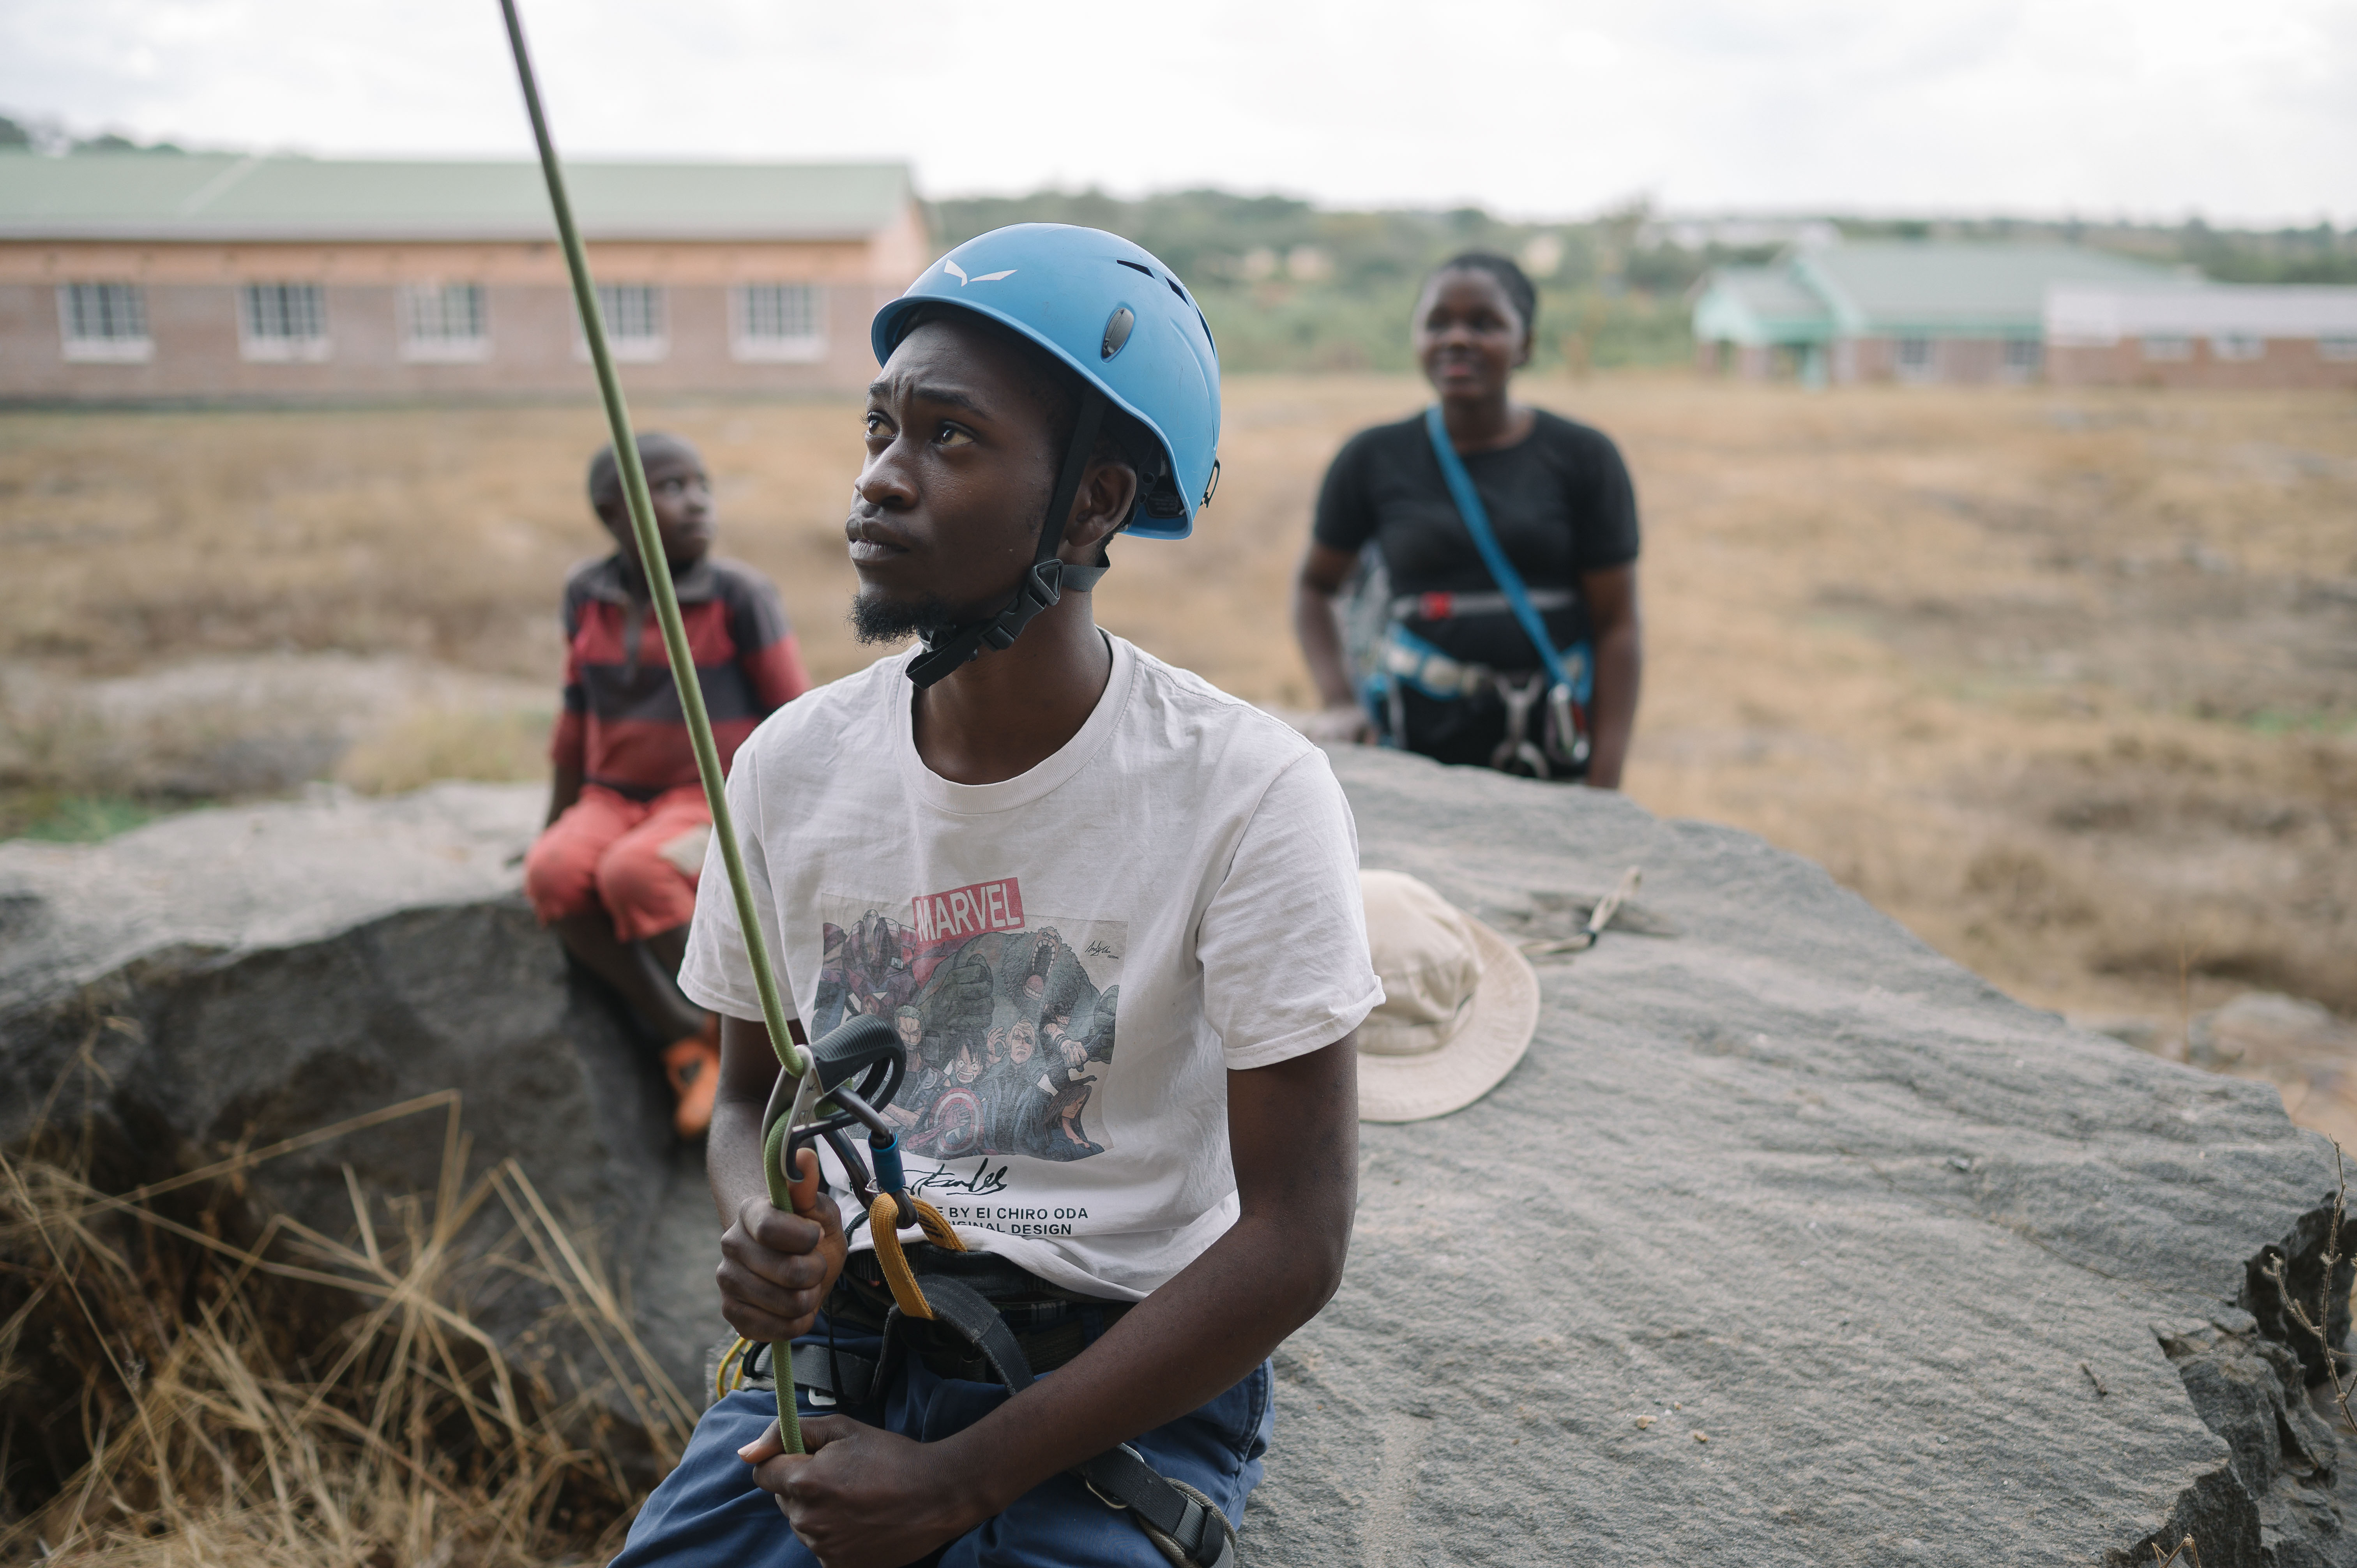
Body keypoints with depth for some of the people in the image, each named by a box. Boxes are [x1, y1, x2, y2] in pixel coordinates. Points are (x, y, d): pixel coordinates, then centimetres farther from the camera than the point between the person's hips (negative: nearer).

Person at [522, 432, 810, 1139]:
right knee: (554, 877, -28)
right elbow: (578, 715, 15)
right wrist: (556, 827, 17)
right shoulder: (586, 595, 4)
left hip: (712, 806, -4)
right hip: (612, 803, 4)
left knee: (634, 875, -35)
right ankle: (687, 1040, -20)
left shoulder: (738, 594, -9)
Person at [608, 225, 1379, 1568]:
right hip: (846, 1327, 4)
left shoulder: (1249, 793, -15)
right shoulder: (792, 765, -1)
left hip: (1129, 1370, -3)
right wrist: (765, 1236, -11)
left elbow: (1295, 1241, -14)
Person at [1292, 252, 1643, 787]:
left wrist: (1604, 793, -7)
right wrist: (1339, 702, 1)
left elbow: (1618, 627, 0)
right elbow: (1314, 587, 17)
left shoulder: (1583, 457, 2)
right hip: (1410, 753, 0)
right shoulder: (1375, 460, 5)